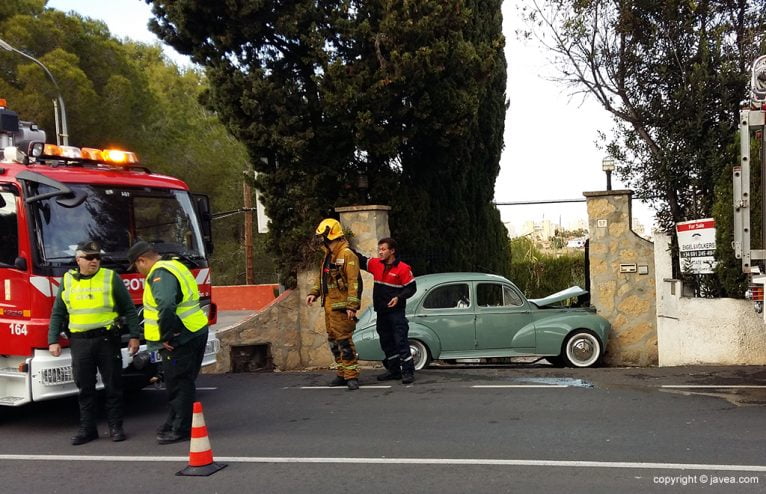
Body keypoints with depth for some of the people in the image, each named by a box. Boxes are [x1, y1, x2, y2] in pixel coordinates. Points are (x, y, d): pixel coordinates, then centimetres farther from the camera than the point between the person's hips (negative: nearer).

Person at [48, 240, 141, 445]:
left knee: (113, 386, 4)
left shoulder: (111, 278, 0)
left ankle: (115, 426, 13)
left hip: (107, 339, -2)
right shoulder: (67, 281, 7)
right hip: (80, 342, 2)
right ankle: (87, 428, 16)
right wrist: (53, 341, 3)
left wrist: (134, 336, -3)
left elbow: (129, 309, 2)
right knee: (85, 388, 7)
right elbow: (57, 314, 11)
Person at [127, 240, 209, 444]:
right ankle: (174, 423, 30)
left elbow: (166, 306, -32)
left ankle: (180, 429, 4)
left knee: (179, 385, -2)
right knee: (180, 383, 19)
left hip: (179, 339, -10)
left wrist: (165, 336, -23)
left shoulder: (160, 274, -16)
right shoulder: (174, 266, 17)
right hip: (195, 333, 10)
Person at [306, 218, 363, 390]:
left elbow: (354, 281, -18)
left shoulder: (347, 255, -13)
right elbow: (321, 276, 26)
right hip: (329, 305, 10)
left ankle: (351, 376, -6)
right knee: (333, 340, 14)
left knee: (344, 340, -11)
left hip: (341, 307, -10)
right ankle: (342, 374, 23)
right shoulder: (328, 256, 17)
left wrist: (352, 305, -23)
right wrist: (314, 292, 10)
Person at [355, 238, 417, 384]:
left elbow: (411, 288, -8)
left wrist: (399, 298, -22)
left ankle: (408, 372, -4)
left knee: (401, 341, -9)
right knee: (386, 343, 14)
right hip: (381, 312, 7)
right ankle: (394, 371, 25)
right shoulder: (376, 264, 6)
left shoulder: (403, 268, -11)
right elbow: (360, 260, 14)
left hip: (396, 311, -7)